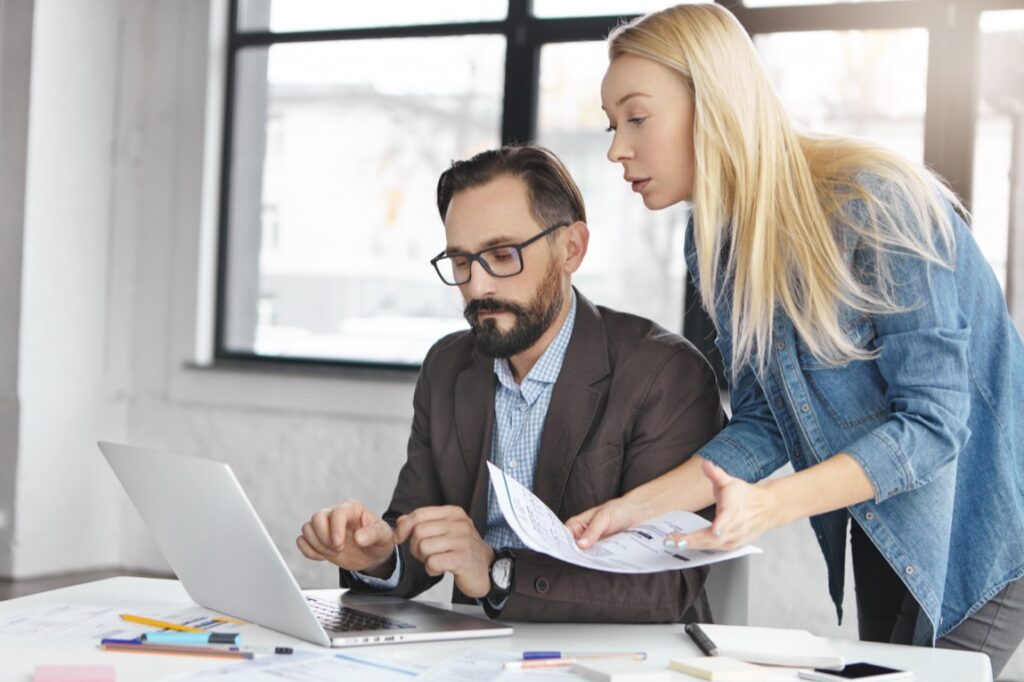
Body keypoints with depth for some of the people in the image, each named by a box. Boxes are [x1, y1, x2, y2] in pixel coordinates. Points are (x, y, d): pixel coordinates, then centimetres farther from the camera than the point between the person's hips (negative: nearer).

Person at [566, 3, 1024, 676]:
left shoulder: (874, 204, -27)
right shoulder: (715, 243, -4)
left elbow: (933, 424, -29)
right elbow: (762, 423, -4)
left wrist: (768, 504, -41)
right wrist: (634, 506, -18)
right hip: (876, 524, 7)